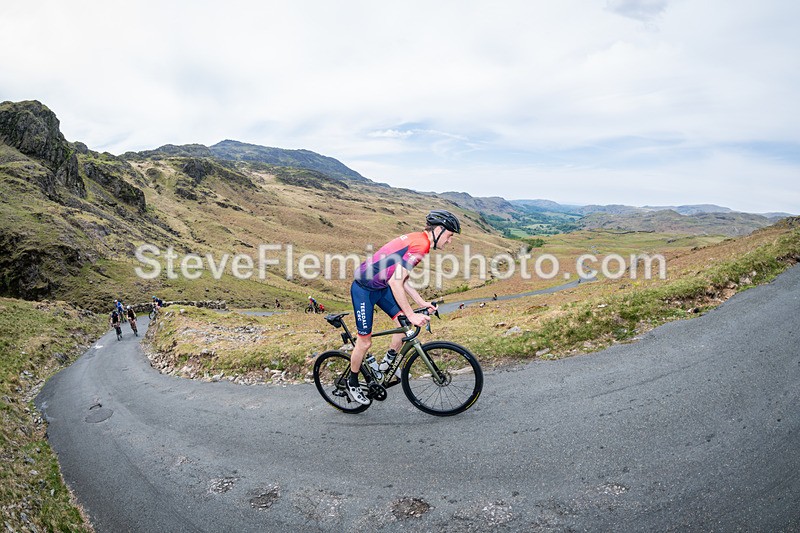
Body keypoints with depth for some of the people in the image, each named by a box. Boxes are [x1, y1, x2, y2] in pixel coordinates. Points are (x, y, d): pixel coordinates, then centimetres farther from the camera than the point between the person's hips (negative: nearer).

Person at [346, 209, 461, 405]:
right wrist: (411, 315, -25)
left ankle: (387, 364, 20)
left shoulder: (417, 240, 7)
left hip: (381, 287, 9)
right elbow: (395, 282, -30)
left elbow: (402, 280, 11)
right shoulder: (420, 245, -24)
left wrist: (422, 303, 7)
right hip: (364, 288, -9)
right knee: (365, 342, 2)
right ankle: (352, 384, 23)